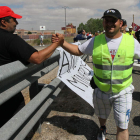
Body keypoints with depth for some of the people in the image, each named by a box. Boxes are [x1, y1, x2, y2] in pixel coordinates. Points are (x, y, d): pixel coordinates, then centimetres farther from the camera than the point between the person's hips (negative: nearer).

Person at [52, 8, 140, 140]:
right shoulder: (95, 41, -8)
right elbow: (77, 50, -1)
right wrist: (62, 42, -14)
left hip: (123, 92, -1)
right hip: (100, 90, 2)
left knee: (122, 127, 3)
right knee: (102, 115, 27)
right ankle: (102, 129, 62)